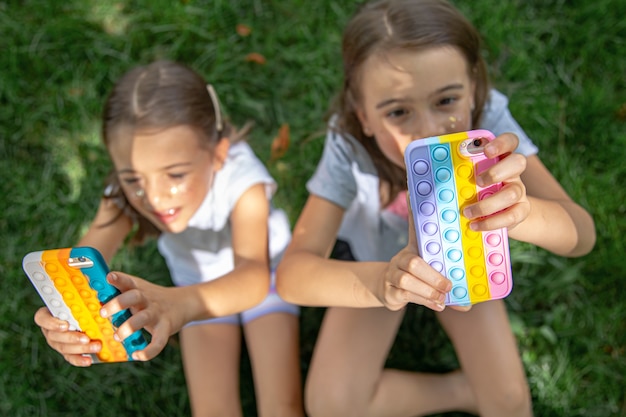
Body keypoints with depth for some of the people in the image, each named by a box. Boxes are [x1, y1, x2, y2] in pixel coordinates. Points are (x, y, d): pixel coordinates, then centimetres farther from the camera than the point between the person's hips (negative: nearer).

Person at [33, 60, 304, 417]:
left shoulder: (241, 179, -38)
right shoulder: (125, 194, -27)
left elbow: (253, 275, -53)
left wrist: (181, 305, -73)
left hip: (263, 280, -2)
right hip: (202, 287, 2)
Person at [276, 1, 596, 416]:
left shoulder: (488, 117, -31)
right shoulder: (350, 147, -33)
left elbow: (581, 233, -37)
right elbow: (291, 274, -39)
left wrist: (520, 211, -61)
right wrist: (381, 283, -61)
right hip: (373, 263, 0)